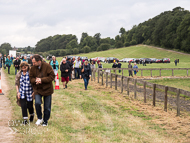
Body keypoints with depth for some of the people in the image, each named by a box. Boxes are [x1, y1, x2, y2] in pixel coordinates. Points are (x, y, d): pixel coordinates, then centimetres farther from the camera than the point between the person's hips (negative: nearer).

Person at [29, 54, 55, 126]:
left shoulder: (47, 66, -14)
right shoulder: (33, 68, -4)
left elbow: (52, 76, -15)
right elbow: (31, 78, 3)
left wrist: (42, 80, -23)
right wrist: (35, 80, -21)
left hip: (47, 89, -1)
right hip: (37, 89, 2)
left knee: (47, 106, 6)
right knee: (37, 103, -17)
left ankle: (45, 121, 25)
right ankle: (40, 118, 6)